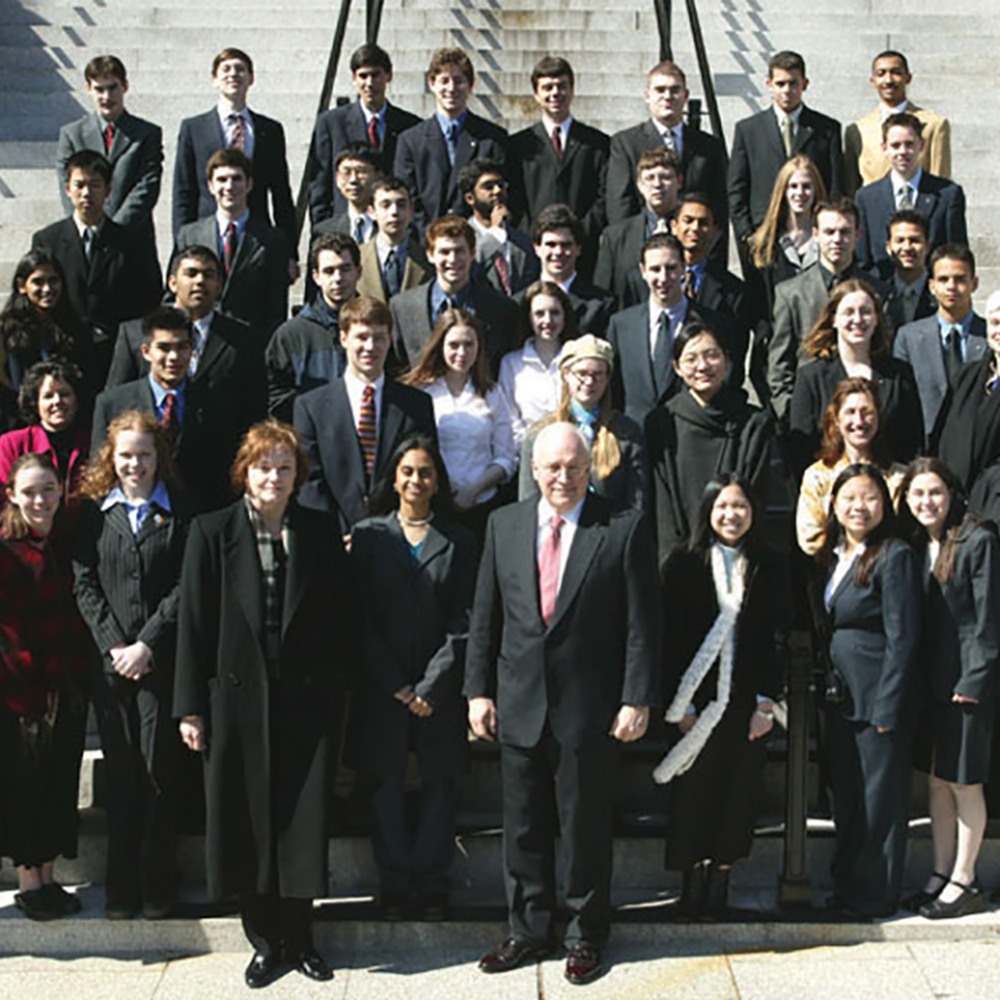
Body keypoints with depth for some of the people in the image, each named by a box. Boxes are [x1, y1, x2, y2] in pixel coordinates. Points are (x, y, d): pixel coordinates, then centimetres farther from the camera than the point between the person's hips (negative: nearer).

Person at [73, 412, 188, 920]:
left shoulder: (180, 512, 2)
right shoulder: (94, 511, 9)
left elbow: (185, 587, -4)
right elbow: (85, 586, 3)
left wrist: (147, 645, -11)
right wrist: (114, 646, -7)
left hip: (161, 662, -2)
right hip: (109, 662, 2)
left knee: (159, 770, 0)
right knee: (121, 773, 6)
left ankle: (157, 885, 10)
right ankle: (121, 885, 14)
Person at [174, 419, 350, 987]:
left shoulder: (320, 535, 4)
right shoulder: (212, 533, -1)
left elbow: (341, 621, 6)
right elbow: (194, 622, -2)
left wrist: (334, 690, 1)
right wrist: (191, 707, -4)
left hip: (306, 700, 1)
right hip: (238, 699, -1)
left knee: (304, 819, 5)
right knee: (247, 822, 5)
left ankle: (298, 936, 21)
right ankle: (266, 943, 20)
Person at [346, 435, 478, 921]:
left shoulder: (459, 541, 5)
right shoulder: (369, 534, 4)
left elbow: (463, 621, -1)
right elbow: (362, 616, -1)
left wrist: (432, 686, -10)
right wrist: (395, 685, -8)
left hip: (439, 688, 0)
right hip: (381, 687, 0)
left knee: (439, 782, 4)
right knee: (388, 784, 5)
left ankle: (432, 884, 14)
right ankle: (394, 884, 15)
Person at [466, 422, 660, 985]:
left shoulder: (624, 530, -6)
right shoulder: (504, 525, 6)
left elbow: (643, 623, -6)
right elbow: (485, 617, 9)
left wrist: (637, 700, -9)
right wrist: (479, 690, 4)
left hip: (589, 707, -3)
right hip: (519, 703, 3)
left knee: (587, 827, 8)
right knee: (523, 827, 12)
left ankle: (586, 935, 25)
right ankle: (529, 932, 27)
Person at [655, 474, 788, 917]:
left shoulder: (771, 568, 5)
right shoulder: (682, 564, 1)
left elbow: (778, 640, 3)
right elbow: (670, 637, -2)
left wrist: (766, 702, -5)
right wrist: (679, 704, -8)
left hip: (747, 704, 1)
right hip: (696, 700, -1)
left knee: (739, 793, 3)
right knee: (693, 793, 3)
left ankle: (720, 882, 15)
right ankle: (694, 883, 15)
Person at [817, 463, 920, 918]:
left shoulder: (895, 556, -13)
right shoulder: (832, 557, 11)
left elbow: (902, 639, -16)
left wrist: (886, 708, -17)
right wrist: (823, 689, 9)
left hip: (878, 697, -8)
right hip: (840, 698, 8)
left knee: (880, 798, 3)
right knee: (845, 795, 15)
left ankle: (876, 894, 15)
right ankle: (847, 885, 27)